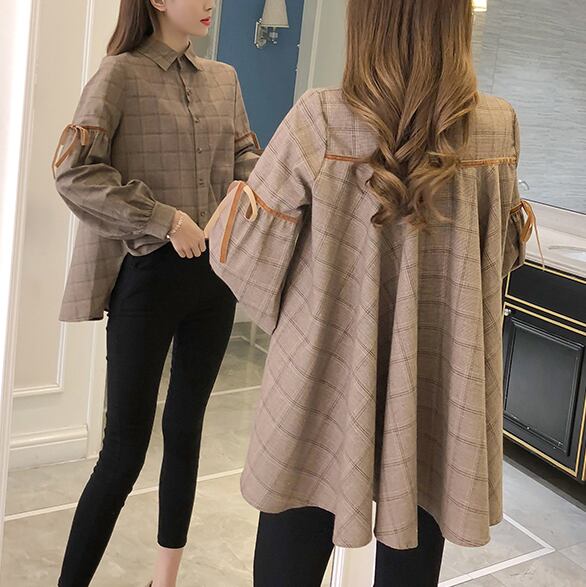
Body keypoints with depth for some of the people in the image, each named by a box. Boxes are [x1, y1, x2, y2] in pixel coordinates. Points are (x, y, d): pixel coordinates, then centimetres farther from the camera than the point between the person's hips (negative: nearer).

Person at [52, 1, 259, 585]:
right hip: (147, 274, -6)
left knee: (185, 428, 14)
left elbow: (245, 151, 20)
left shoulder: (222, 79, 9)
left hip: (213, 272, 6)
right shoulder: (122, 74, -8)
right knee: (125, 448, -4)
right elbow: (73, 172, -15)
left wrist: (247, 182, -3)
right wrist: (165, 219, -18)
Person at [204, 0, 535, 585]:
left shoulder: (319, 120, -14)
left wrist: (238, 198, 13)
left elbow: (244, 251, -7)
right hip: (437, 399, 3)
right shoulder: (497, 129, -5)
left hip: (326, 385, -2)